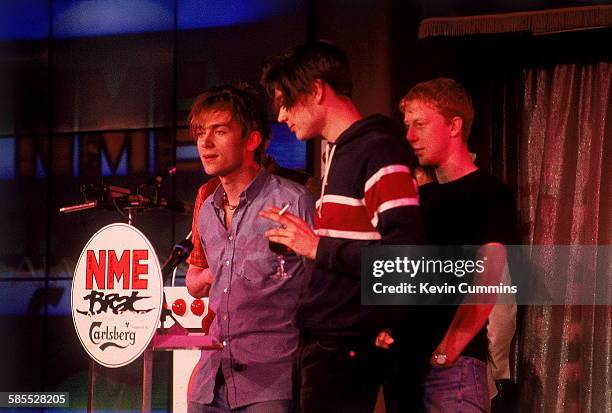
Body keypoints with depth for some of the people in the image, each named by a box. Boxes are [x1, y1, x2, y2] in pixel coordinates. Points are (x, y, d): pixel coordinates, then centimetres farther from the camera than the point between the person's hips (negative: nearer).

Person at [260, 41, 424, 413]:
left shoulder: (378, 149, -12)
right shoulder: (339, 152, 18)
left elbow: (404, 252, -21)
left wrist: (318, 248, -16)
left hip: (346, 349, -9)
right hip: (323, 338, 9)